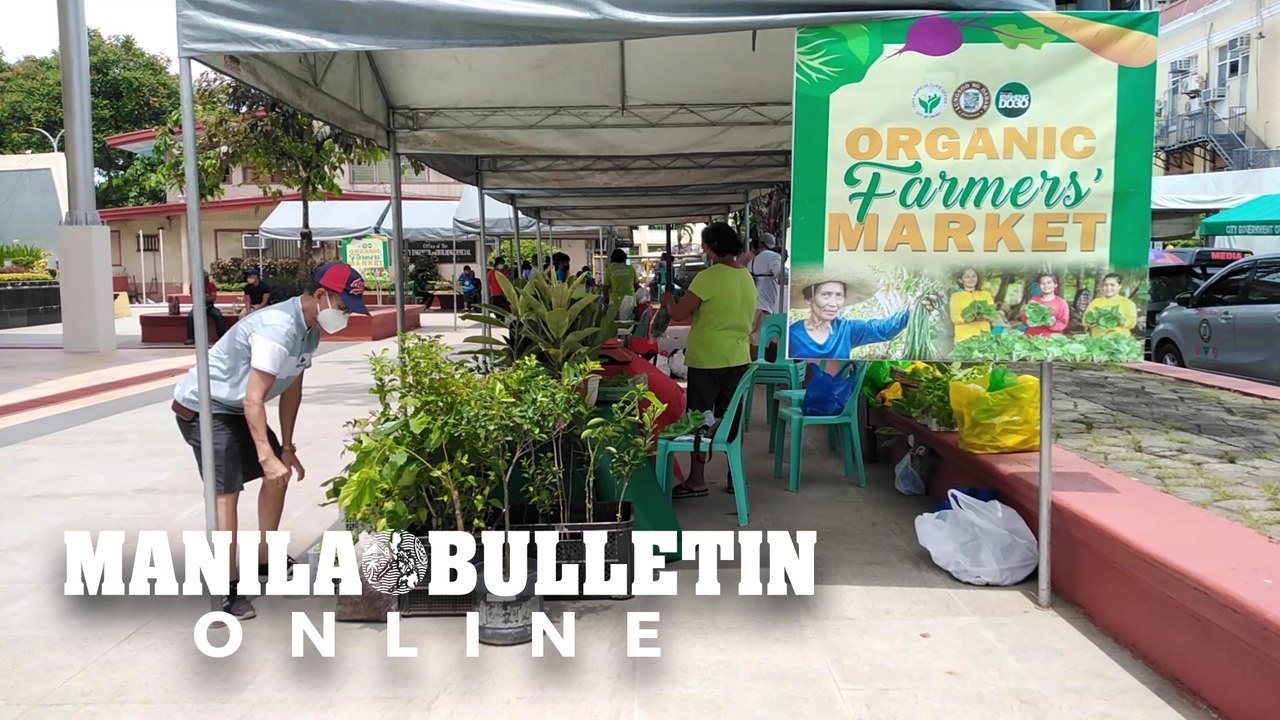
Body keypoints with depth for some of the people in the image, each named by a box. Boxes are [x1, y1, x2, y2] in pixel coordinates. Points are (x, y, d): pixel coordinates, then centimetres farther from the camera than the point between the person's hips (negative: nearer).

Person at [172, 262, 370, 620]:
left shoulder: (309, 330, -1)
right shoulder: (278, 329, -31)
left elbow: (292, 389, 6)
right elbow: (254, 400, -35)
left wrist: (287, 447, 8)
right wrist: (267, 456, -40)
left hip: (235, 407, 10)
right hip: (203, 407, -10)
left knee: (279, 474, 14)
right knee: (226, 492, -16)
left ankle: (264, 560, 28)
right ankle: (229, 589, -9)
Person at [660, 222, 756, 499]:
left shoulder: (708, 278, -16)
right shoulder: (747, 278, 7)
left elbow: (679, 314, -16)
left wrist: (668, 300, 5)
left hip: (707, 360, -7)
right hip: (738, 359, 7)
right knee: (731, 420, 14)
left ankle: (697, 481, 8)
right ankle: (735, 476, 20)